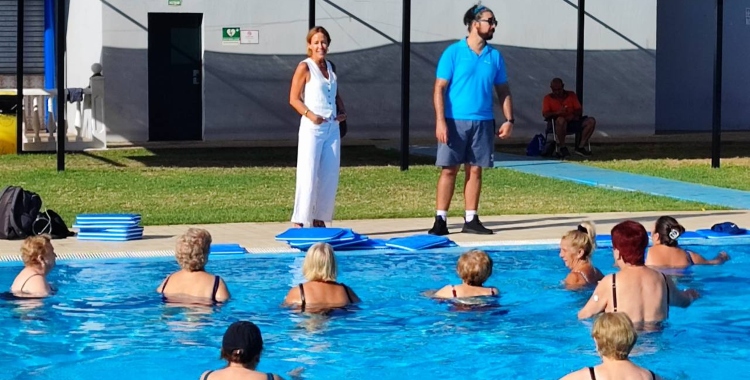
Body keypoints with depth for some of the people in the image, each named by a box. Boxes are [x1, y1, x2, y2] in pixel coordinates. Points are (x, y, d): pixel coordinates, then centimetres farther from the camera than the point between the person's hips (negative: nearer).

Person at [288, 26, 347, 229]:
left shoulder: (330, 67, 14)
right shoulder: (305, 68, -4)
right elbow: (294, 98, -7)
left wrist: (342, 111, 7)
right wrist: (309, 114, -21)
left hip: (332, 128, 7)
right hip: (312, 128, -6)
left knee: (329, 175, 6)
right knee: (308, 175, -9)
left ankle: (319, 218, 15)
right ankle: (299, 221, -5)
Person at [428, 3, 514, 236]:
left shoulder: (495, 57, 8)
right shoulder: (453, 53, -4)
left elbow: (503, 90, 14)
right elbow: (440, 88, -6)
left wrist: (509, 119, 3)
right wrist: (440, 121, -14)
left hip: (483, 122, 4)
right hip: (455, 121, -4)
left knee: (475, 170, 6)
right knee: (449, 169, -3)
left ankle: (471, 220, 12)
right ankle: (441, 220, 1)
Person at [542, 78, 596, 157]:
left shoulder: (571, 95, 15)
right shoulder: (548, 98, 7)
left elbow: (579, 110, 10)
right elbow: (545, 114, -7)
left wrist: (573, 115, -13)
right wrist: (557, 112, -25)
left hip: (573, 121, 4)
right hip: (558, 125, -4)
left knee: (591, 121, -17)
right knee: (561, 120, -40)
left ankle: (580, 147, -16)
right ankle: (562, 147, -26)